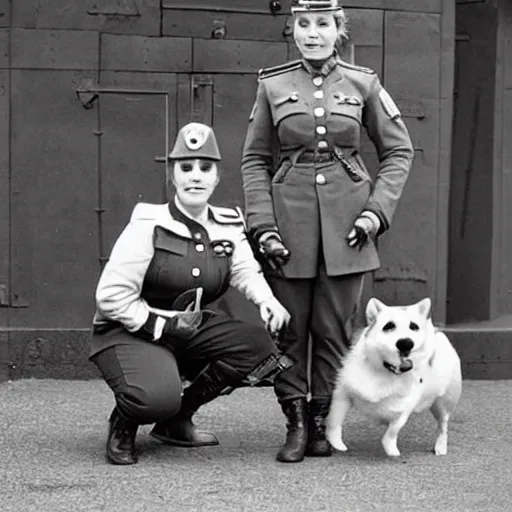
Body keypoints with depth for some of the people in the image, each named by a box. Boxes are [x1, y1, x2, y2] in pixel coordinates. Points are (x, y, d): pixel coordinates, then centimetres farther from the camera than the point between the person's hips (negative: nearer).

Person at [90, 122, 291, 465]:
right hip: (129, 332, -7)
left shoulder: (228, 226, 3)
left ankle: (178, 419, 4)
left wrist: (268, 302, -32)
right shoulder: (149, 226, -14)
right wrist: (164, 323, -21)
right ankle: (123, 424, 5)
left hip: (190, 329, 7)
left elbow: (246, 270, -11)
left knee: (260, 345, -14)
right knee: (157, 396, -37)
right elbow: (110, 297, -17)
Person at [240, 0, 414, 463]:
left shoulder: (364, 85, 5)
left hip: (346, 224, 0)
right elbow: (254, 160, 7)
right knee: (289, 328, 1)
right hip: (289, 220, 0)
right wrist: (262, 225, -3)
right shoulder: (272, 86, 5)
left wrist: (377, 210, -3)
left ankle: (322, 424, 14)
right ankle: (296, 425, 11)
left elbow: (399, 151, 8)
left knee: (334, 329, 3)